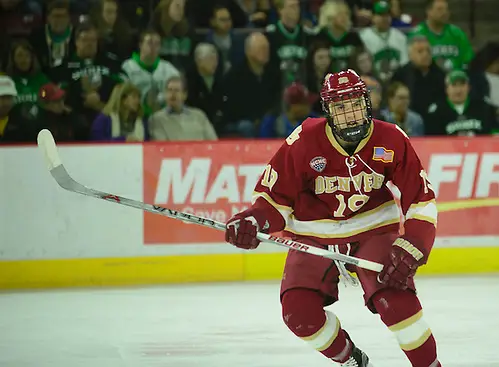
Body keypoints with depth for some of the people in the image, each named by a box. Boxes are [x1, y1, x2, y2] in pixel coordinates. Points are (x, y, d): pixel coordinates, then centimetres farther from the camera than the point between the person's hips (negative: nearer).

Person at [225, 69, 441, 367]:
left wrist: (409, 251, -26)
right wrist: (253, 221, -29)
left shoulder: (391, 141, -15)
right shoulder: (304, 142, -16)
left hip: (374, 232, -1)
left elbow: (421, 200, -12)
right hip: (315, 238, 2)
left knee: (394, 298, -27)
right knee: (299, 312, -15)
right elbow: (275, 195, -7)